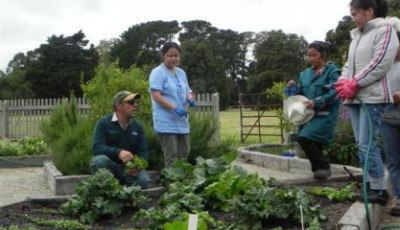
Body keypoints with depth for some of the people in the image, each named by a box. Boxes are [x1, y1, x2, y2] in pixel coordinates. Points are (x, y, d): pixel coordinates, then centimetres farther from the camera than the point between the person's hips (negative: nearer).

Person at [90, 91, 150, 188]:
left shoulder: (137, 127, 4)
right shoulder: (104, 123, -8)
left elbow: (143, 152, 3)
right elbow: (97, 148, -19)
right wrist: (118, 152, -35)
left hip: (128, 169, 2)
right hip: (109, 165, -2)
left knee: (143, 180, -27)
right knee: (100, 160, -35)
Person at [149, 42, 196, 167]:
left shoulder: (181, 73, 15)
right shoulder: (158, 72, -7)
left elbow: (187, 92, 22)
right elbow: (156, 96, -18)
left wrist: (190, 99, -3)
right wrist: (175, 108, -27)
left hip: (182, 122, 8)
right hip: (166, 123, -7)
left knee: (184, 156, 13)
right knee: (171, 157, -6)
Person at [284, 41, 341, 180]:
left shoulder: (332, 71, -3)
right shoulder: (305, 74, 16)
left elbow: (333, 93, -15)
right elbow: (300, 94, 18)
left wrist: (317, 102, -25)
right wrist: (292, 88, -2)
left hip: (325, 115, -7)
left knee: (305, 138, -22)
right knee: (312, 144, 8)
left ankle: (323, 166, -7)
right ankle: (318, 168, 25)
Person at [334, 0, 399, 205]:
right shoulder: (356, 36, 21)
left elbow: (380, 64, -12)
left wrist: (354, 84, -15)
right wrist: (343, 81, -2)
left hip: (372, 97, -8)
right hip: (354, 97, 8)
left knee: (367, 143, -12)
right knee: (362, 144, 6)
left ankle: (378, 189, -5)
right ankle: (371, 185, 12)